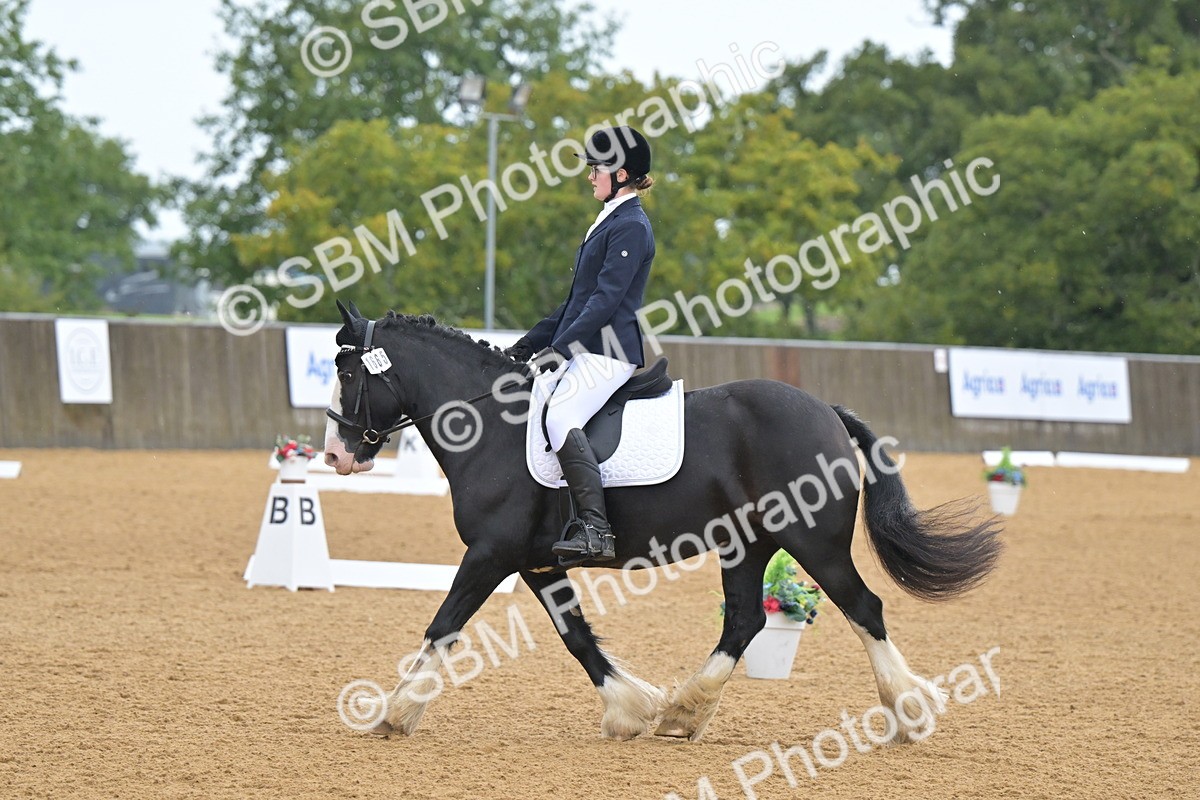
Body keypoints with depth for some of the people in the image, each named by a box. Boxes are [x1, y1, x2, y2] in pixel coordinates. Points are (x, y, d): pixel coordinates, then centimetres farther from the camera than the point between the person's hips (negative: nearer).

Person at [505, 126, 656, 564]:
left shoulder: (631, 227, -10)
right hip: (585, 351, 11)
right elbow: (579, 299, 25)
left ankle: (595, 528, -40)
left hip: (608, 351, -11)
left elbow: (606, 299, -20)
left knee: (561, 416, -31)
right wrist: (528, 345, 21)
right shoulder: (609, 222, 21)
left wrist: (558, 346, -25)